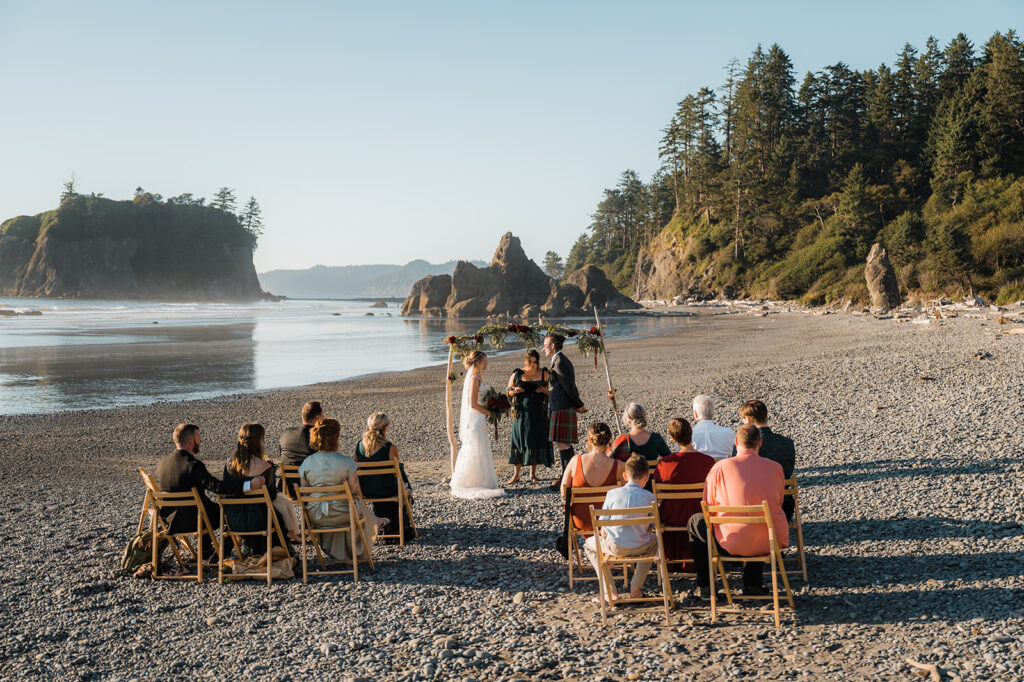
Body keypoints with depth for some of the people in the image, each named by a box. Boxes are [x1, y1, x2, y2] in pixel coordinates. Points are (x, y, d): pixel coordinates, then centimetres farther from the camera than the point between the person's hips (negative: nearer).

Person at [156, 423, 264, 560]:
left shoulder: (162, 463, -4)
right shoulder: (194, 466, -27)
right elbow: (217, 487, -35)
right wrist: (249, 485, -37)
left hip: (169, 519, 7)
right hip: (192, 521, -7)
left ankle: (206, 550, 41)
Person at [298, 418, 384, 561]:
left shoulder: (307, 462, -8)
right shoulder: (346, 462, -17)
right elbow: (355, 492, -10)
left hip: (315, 517, 4)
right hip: (341, 515, -4)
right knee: (360, 504, 32)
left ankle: (338, 553, 56)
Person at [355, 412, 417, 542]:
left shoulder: (359, 445, -7)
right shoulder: (391, 448, -20)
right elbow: (396, 473, -11)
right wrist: (400, 466, 13)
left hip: (365, 492, 5)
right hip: (386, 491, -4)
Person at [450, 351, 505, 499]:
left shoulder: (477, 377, 13)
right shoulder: (474, 378, -17)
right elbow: (473, 404, -20)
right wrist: (489, 413, -12)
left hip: (479, 419, 10)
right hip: (475, 419, -10)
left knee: (479, 451, 13)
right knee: (475, 451, -5)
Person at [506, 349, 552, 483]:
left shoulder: (544, 374, 5)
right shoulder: (517, 374, 5)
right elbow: (508, 392, 8)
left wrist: (545, 390, -14)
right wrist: (515, 391, -13)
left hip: (539, 413, 0)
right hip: (521, 411, 0)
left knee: (536, 440, 0)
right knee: (519, 440, -2)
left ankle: (533, 473, 10)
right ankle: (516, 474, 3)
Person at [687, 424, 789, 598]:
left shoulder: (721, 467, -8)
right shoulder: (775, 467, 0)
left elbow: (709, 504, 3)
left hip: (732, 543, -3)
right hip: (770, 542, 3)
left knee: (695, 522, 24)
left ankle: (705, 587, 28)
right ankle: (752, 583, 38)